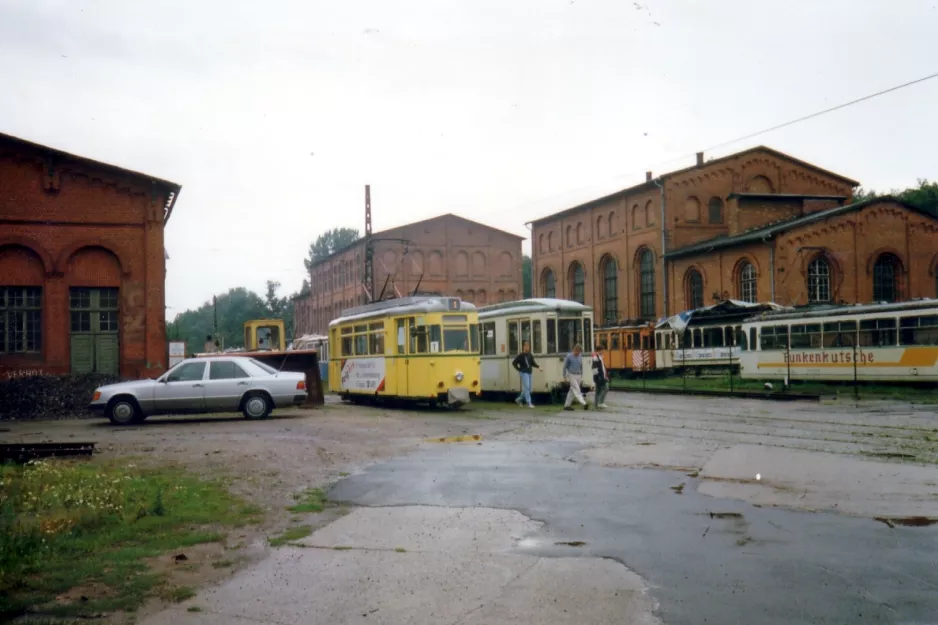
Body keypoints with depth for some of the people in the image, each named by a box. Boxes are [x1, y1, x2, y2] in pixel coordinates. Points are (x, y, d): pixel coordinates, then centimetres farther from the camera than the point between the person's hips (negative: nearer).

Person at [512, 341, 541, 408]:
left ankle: (519, 399, 27)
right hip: (524, 373, -7)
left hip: (529, 372, 7)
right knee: (526, 387, -11)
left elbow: (533, 363, 16)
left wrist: (538, 367, 0)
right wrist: (519, 369, -6)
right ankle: (528, 403, -9)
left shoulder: (530, 355, 8)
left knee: (528, 389, 11)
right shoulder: (521, 356, -8)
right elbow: (514, 363, -3)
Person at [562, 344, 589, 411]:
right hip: (571, 375, -6)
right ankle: (584, 404, -23)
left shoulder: (580, 357, 7)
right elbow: (565, 367, -3)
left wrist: (581, 376, 18)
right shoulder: (569, 356, -8)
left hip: (578, 376, 6)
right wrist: (565, 377, -3)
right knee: (577, 390, -12)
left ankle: (567, 405, 16)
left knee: (572, 391, 9)